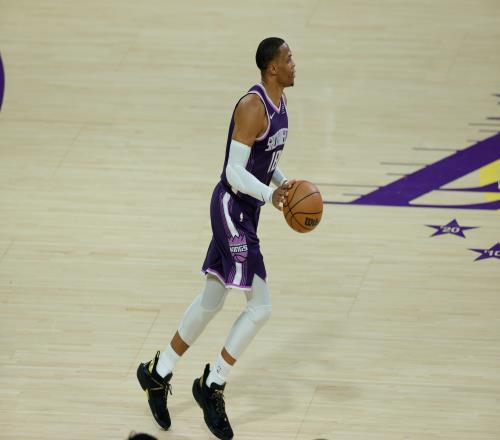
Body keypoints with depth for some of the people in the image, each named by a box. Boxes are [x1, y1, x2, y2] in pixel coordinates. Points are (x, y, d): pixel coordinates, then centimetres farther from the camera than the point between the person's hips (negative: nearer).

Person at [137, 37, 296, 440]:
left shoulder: (279, 102, 9)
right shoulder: (253, 108, -21)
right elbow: (235, 171, -24)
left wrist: (286, 185, 5)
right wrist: (270, 195, -36)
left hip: (245, 210, 10)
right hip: (232, 207, -10)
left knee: (212, 301, 19)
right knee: (260, 307, -11)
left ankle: (158, 375, 31)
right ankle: (212, 385, 1)